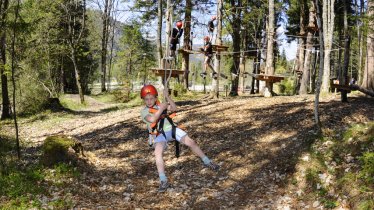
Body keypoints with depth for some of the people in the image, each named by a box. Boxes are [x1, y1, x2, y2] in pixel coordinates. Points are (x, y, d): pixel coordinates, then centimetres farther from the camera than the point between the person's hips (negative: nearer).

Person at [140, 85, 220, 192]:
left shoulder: (160, 104, 5)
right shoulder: (144, 112, -4)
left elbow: (174, 108, -7)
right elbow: (152, 119, -25)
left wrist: (167, 97, -16)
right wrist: (161, 108, -20)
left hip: (171, 129, 3)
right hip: (160, 134, -3)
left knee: (191, 142, -4)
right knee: (158, 152, -30)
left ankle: (207, 162, 15)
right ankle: (163, 180, -25)